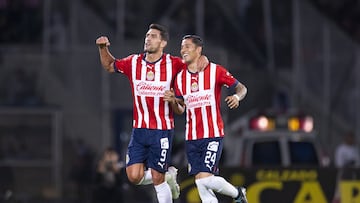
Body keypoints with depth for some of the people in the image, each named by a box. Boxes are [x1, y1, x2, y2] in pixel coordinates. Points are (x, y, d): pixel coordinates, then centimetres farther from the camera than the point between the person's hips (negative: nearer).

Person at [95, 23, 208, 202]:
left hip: (162, 131, -3)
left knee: (157, 180, -3)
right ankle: (168, 176, 23)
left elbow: (194, 62, 9)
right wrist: (103, 48, 5)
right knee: (134, 177, -5)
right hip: (139, 130, 3)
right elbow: (109, 66, 21)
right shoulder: (133, 62, 4)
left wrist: (203, 58, -13)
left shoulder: (173, 64, -5)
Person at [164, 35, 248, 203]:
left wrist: (237, 96, -18)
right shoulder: (180, 78, 10)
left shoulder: (215, 71, -4)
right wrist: (173, 101, -4)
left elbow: (241, 88, 4)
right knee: (200, 182, -3)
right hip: (191, 138, 5)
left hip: (213, 135, -5)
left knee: (205, 178, -15)